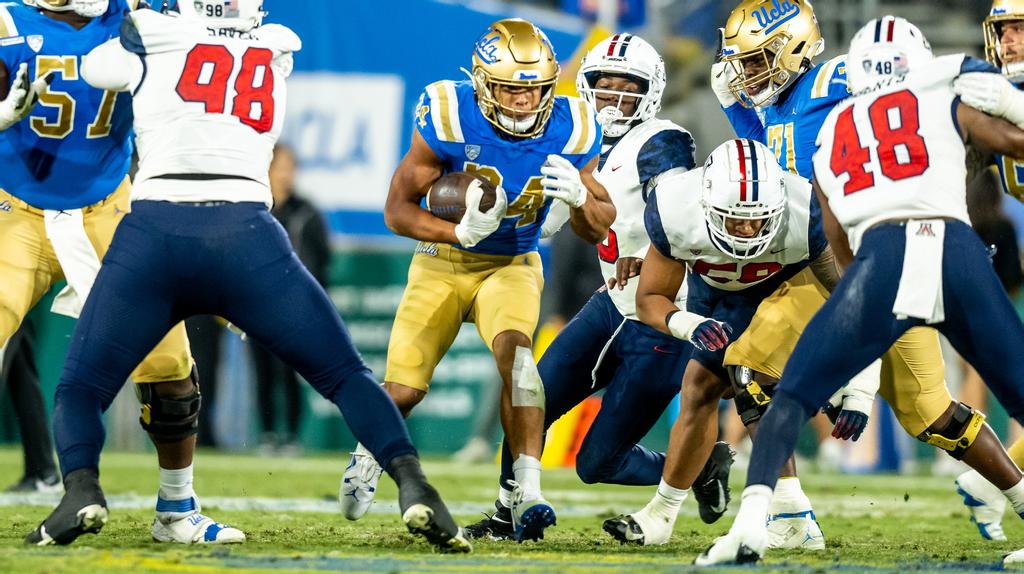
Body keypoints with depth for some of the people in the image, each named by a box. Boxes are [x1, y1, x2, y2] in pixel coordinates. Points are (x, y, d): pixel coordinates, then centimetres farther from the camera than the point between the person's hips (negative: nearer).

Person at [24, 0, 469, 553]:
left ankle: (82, 491, -20)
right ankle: (413, 486, -12)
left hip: (153, 232, -1)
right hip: (247, 236, 1)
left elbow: (94, 68, 31)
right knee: (346, 377, 12)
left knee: (79, 390, 10)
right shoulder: (277, 52, 17)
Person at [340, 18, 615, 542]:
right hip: (443, 263, -1)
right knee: (403, 391, -5)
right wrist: (461, 232, -33)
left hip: (512, 265, 1)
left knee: (514, 348, -31)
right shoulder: (450, 120, -22)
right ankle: (368, 456, 33)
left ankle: (527, 494, -34)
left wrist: (579, 196, -27)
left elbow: (597, 230, -4)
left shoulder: (568, 131, -14)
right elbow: (398, 210, -16)